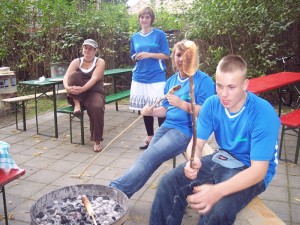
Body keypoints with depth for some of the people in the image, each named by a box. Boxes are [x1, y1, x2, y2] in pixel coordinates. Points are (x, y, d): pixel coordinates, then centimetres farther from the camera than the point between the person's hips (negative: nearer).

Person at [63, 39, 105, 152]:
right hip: (77, 95, 2)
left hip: (94, 93, -2)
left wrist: (82, 89, -34)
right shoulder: (76, 62, 8)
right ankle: (77, 104, -18)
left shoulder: (100, 62, 1)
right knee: (74, 75, -25)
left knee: (96, 108, -36)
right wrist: (67, 87, -31)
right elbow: (66, 76, -7)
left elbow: (94, 78, -16)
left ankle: (97, 141, -22)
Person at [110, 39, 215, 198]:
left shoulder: (203, 80, -5)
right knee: (149, 158, -16)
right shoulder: (171, 81, 15)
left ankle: (117, 189, -15)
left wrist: (181, 104, -21)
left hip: (187, 130, -6)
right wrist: (152, 111, -2)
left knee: (149, 157, -21)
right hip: (167, 126, 6)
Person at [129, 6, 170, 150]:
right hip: (140, 78, 5)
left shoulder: (159, 34, -1)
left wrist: (149, 54, -16)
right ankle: (150, 137, 22)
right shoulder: (135, 37, 13)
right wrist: (136, 57, -4)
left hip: (156, 78, -4)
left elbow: (166, 55, -4)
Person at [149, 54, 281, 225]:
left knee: (218, 211, -31)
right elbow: (197, 143, -4)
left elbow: (258, 170, -28)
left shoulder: (264, 114, -25)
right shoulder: (212, 104, -9)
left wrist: (217, 191, -43)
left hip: (251, 171, -4)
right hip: (222, 159, 5)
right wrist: (194, 160, -30)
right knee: (169, 182, -12)